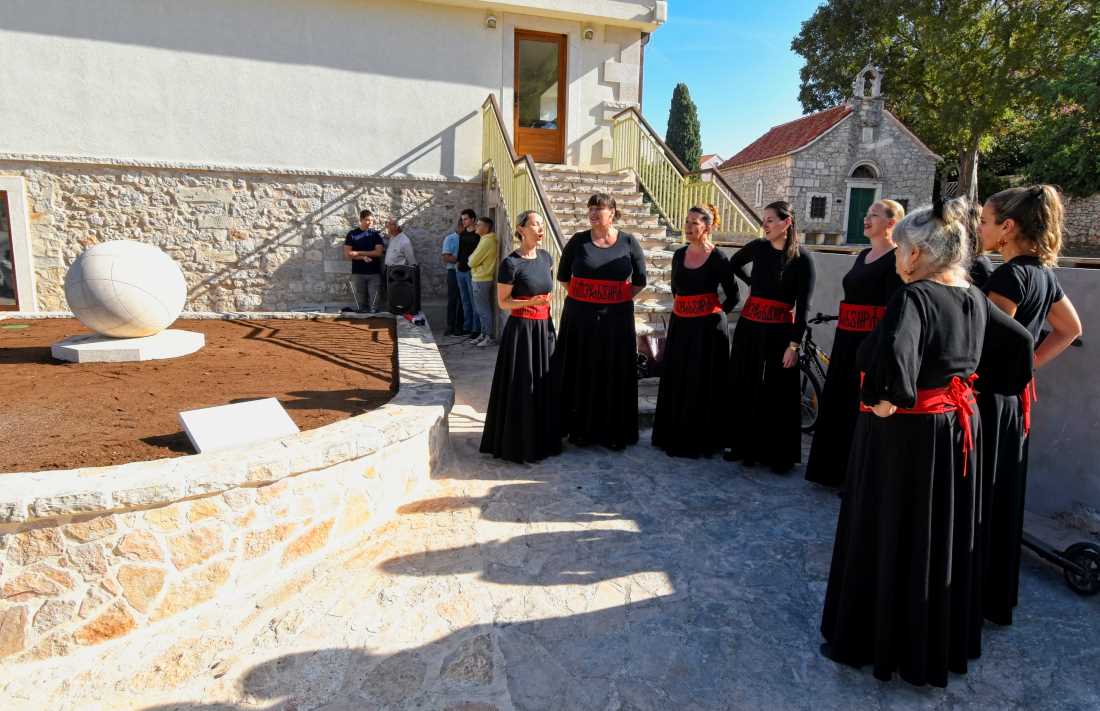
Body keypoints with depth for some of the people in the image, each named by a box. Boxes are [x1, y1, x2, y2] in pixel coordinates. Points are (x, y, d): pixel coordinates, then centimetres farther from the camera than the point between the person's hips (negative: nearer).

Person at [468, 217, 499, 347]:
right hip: (480, 278, 10)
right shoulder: (487, 240, 15)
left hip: (481, 280, -10)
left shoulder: (487, 241, -17)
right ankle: (484, 334, 23)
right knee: (482, 309, 15)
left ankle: (490, 337, 1)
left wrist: (470, 259, 3)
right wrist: (472, 259, 2)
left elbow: (473, 261, -16)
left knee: (483, 310, -4)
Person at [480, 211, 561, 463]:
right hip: (521, 329, -6)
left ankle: (543, 440, 25)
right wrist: (530, 302, -23)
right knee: (521, 388, -1)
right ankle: (518, 445, 12)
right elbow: (503, 302, -10)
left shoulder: (546, 257, 6)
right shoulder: (510, 263, -12)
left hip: (544, 327, 6)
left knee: (544, 385, 11)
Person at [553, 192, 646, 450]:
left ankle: (614, 431, 17)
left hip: (616, 318, 0)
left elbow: (640, 280, 8)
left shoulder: (629, 242, 1)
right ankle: (580, 429, 16)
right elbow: (563, 276, 10)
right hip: (580, 317, 0)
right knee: (581, 374, 5)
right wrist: (582, 295, 4)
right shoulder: (578, 241, 1)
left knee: (615, 375, 5)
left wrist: (620, 300, 2)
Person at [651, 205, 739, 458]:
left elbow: (733, 295, -2)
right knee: (676, 382, 11)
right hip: (680, 324, 6)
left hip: (707, 327, -6)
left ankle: (702, 440, 13)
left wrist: (714, 314, 2)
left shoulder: (717, 258, -9)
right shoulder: (679, 254, 7)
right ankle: (675, 436, 23)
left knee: (703, 385, 2)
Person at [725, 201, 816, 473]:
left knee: (778, 394, 4)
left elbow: (803, 306, -11)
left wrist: (794, 344, -16)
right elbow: (733, 264, 26)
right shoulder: (758, 247, 3)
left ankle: (779, 454, 17)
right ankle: (745, 445, 25)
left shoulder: (802, 258, -8)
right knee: (743, 388, 11)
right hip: (749, 326, 5)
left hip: (779, 332, -4)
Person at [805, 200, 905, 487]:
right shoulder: (864, 255, 16)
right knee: (837, 404, 14)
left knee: (863, 408, -1)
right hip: (846, 339, 9)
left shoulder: (896, 259, -9)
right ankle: (838, 469, 28)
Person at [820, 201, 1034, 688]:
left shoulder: (914, 296, -21)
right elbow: (1020, 341, 15)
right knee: (947, 538, 20)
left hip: (904, 434, -8)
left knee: (891, 540, 6)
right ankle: (946, 641, 37)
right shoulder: (974, 297, 4)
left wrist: (889, 398, -25)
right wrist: (991, 387, 19)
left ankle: (882, 642, 21)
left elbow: (895, 351, -39)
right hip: (959, 428, 8)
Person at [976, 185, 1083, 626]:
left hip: (988, 397, -9)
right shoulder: (1043, 273, 9)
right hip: (1015, 396, 9)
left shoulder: (1008, 275, -18)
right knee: (1003, 497, 17)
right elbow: (1070, 329, 21)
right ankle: (997, 597, 31)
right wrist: (1028, 365, 15)